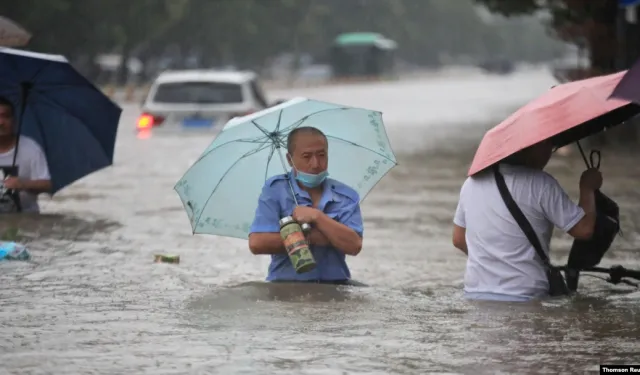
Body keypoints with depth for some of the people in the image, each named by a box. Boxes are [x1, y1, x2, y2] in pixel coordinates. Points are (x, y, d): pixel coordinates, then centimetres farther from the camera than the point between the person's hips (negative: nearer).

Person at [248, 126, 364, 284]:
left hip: (334, 286, 2)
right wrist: (311, 237, -9)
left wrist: (317, 217, -12)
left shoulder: (347, 196, 8)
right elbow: (257, 243, -10)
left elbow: (354, 246, -6)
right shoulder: (275, 189, 3)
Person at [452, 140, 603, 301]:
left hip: (475, 296, 6)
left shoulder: (472, 181, 9)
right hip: (524, 300, -6)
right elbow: (584, 229, -7)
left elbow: (459, 239, 18)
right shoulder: (540, 184, -10)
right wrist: (587, 188, 9)